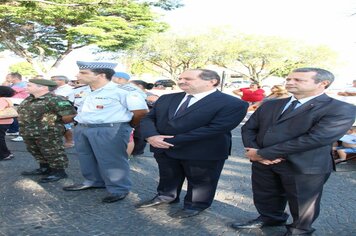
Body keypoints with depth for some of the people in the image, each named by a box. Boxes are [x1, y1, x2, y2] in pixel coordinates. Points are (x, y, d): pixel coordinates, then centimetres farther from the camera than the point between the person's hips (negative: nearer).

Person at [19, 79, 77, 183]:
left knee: (52, 152, 1)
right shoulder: (29, 99, 8)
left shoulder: (54, 100, -23)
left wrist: (57, 122, -9)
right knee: (35, 151, 21)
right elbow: (23, 112, 29)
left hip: (48, 133, -10)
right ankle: (45, 168, 36)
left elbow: (70, 114, -26)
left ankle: (59, 171, 14)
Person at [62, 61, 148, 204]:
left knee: (111, 161, -1)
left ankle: (119, 189, 13)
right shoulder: (82, 91, 8)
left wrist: (127, 126, -1)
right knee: (86, 158, 18)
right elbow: (78, 108, 27)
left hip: (110, 131, -8)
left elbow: (141, 111, -15)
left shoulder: (122, 91, -17)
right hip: (82, 129, 8)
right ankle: (93, 181, 36)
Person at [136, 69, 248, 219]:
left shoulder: (232, 104, -19)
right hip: (163, 149, 5)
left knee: (200, 181, 15)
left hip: (203, 154, -5)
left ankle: (195, 205, 39)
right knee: (167, 176, 23)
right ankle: (166, 196, 48)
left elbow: (215, 129, -26)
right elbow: (149, 118, 4)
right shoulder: (166, 99, 0)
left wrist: (171, 140, -23)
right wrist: (151, 136, -21)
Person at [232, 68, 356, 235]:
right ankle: (270, 218, 48)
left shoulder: (340, 110, -15)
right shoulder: (270, 105, 7)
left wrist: (262, 153, -21)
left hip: (303, 167, -5)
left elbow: (315, 139, -24)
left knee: (302, 203, 13)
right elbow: (248, 128, 9)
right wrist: (254, 151, -15)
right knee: (264, 197, 20)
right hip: (262, 163, 5)